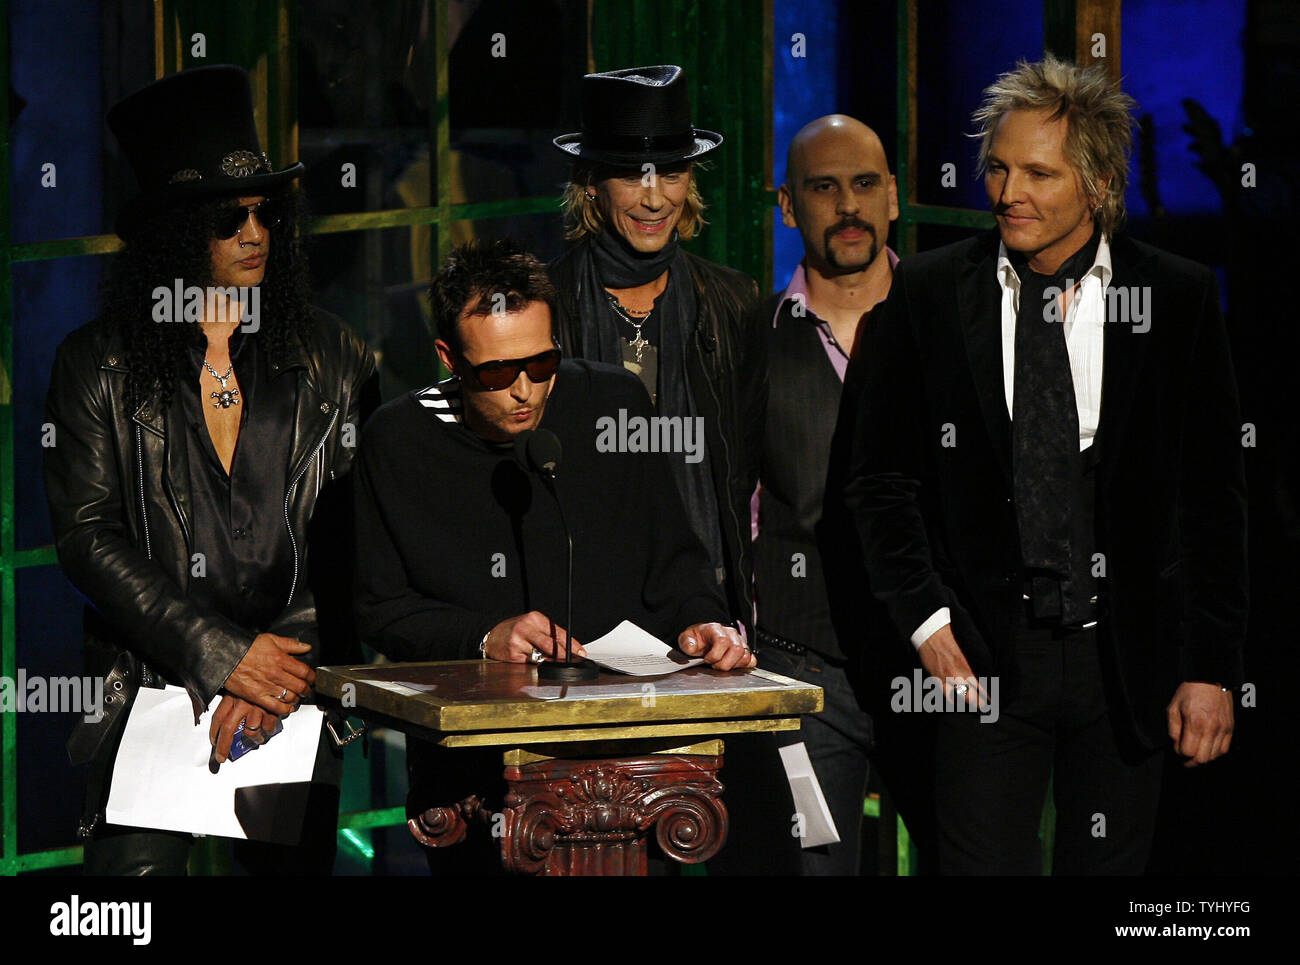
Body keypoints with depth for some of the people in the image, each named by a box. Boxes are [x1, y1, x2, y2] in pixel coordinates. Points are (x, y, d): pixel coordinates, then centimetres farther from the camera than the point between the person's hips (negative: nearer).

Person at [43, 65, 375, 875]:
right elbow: (89, 536, -2)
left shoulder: (330, 355, 9)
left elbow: (357, 530, 4)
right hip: (152, 681, -2)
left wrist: (280, 666, -9)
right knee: (136, 865, -16)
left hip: (295, 684, 2)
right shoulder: (97, 367, 4)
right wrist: (223, 656, -10)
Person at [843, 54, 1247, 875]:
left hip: (1125, 659, 0)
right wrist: (925, 615, -5)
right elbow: (882, 479, 8)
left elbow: (1213, 499, 2)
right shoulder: (928, 293, 2)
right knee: (984, 866, -6)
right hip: (986, 656, 0)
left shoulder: (1178, 299, 1)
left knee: (1110, 866, 7)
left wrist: (1211, 668, -3)